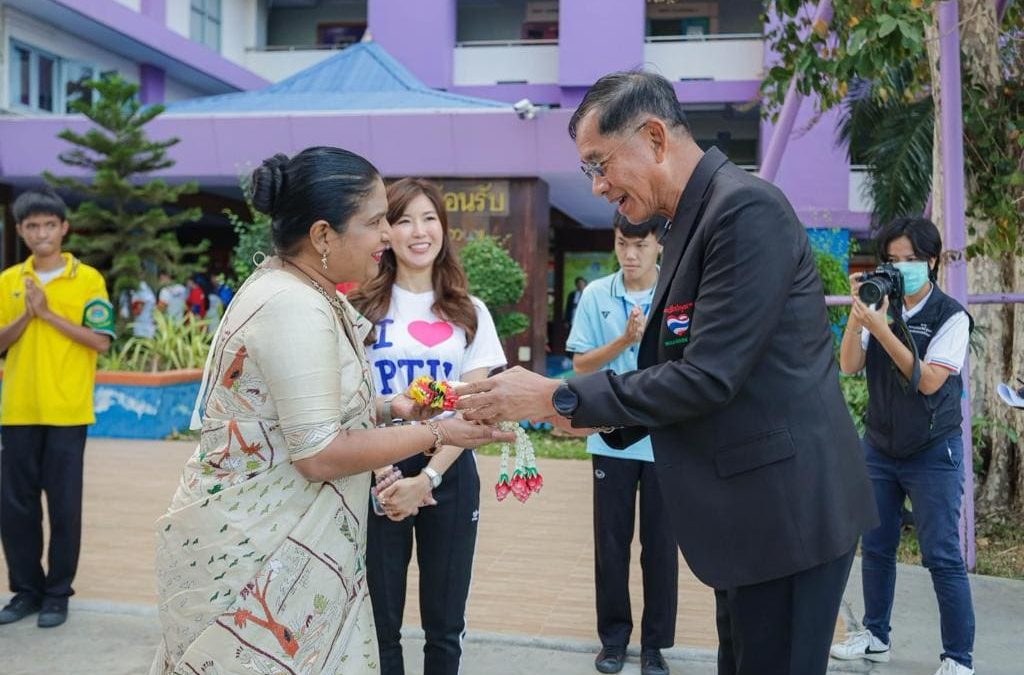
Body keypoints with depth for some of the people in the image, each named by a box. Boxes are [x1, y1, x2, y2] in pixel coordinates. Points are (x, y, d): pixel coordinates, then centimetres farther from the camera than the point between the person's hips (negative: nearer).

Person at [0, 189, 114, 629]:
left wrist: (49, 314, -14)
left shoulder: (87, 279, -2)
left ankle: (58, 593, 16)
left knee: (64, 505, 3)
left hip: (67, 412, -3)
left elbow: (101, 341, -8)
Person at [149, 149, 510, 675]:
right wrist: (438, 434, -16)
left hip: (258, 535, 10)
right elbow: (320, 453, -24)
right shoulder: (294, 307, -23)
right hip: (252, 550, -10)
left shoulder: (287, 287, 8)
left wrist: (389, 408, 6)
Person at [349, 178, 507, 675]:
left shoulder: (469, 313, 6)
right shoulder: (362, 309, 1)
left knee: (444, 624, 9)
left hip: (448, 474, 1)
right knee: (379, 621, 6)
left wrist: (427, 478, -13)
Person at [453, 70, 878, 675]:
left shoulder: (747, 208, -18)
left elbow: (709, 375, -22)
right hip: (753, 511, 9)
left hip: (786, 507, -9)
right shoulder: (695, 220, 11)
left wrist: (558, 397, -17)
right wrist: (593, 413, 4)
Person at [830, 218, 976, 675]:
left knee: (941, 557, -3)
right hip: (879, 447, 5)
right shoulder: (881, 306, 2)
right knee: (875, 548, 12)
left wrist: (881, 329, -27)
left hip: (933, 453, -5)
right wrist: (856, 315, -18)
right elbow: (848, 366, -5)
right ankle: (875, 636, 27)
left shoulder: (951, 316, -10)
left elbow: (929, 379, -21)